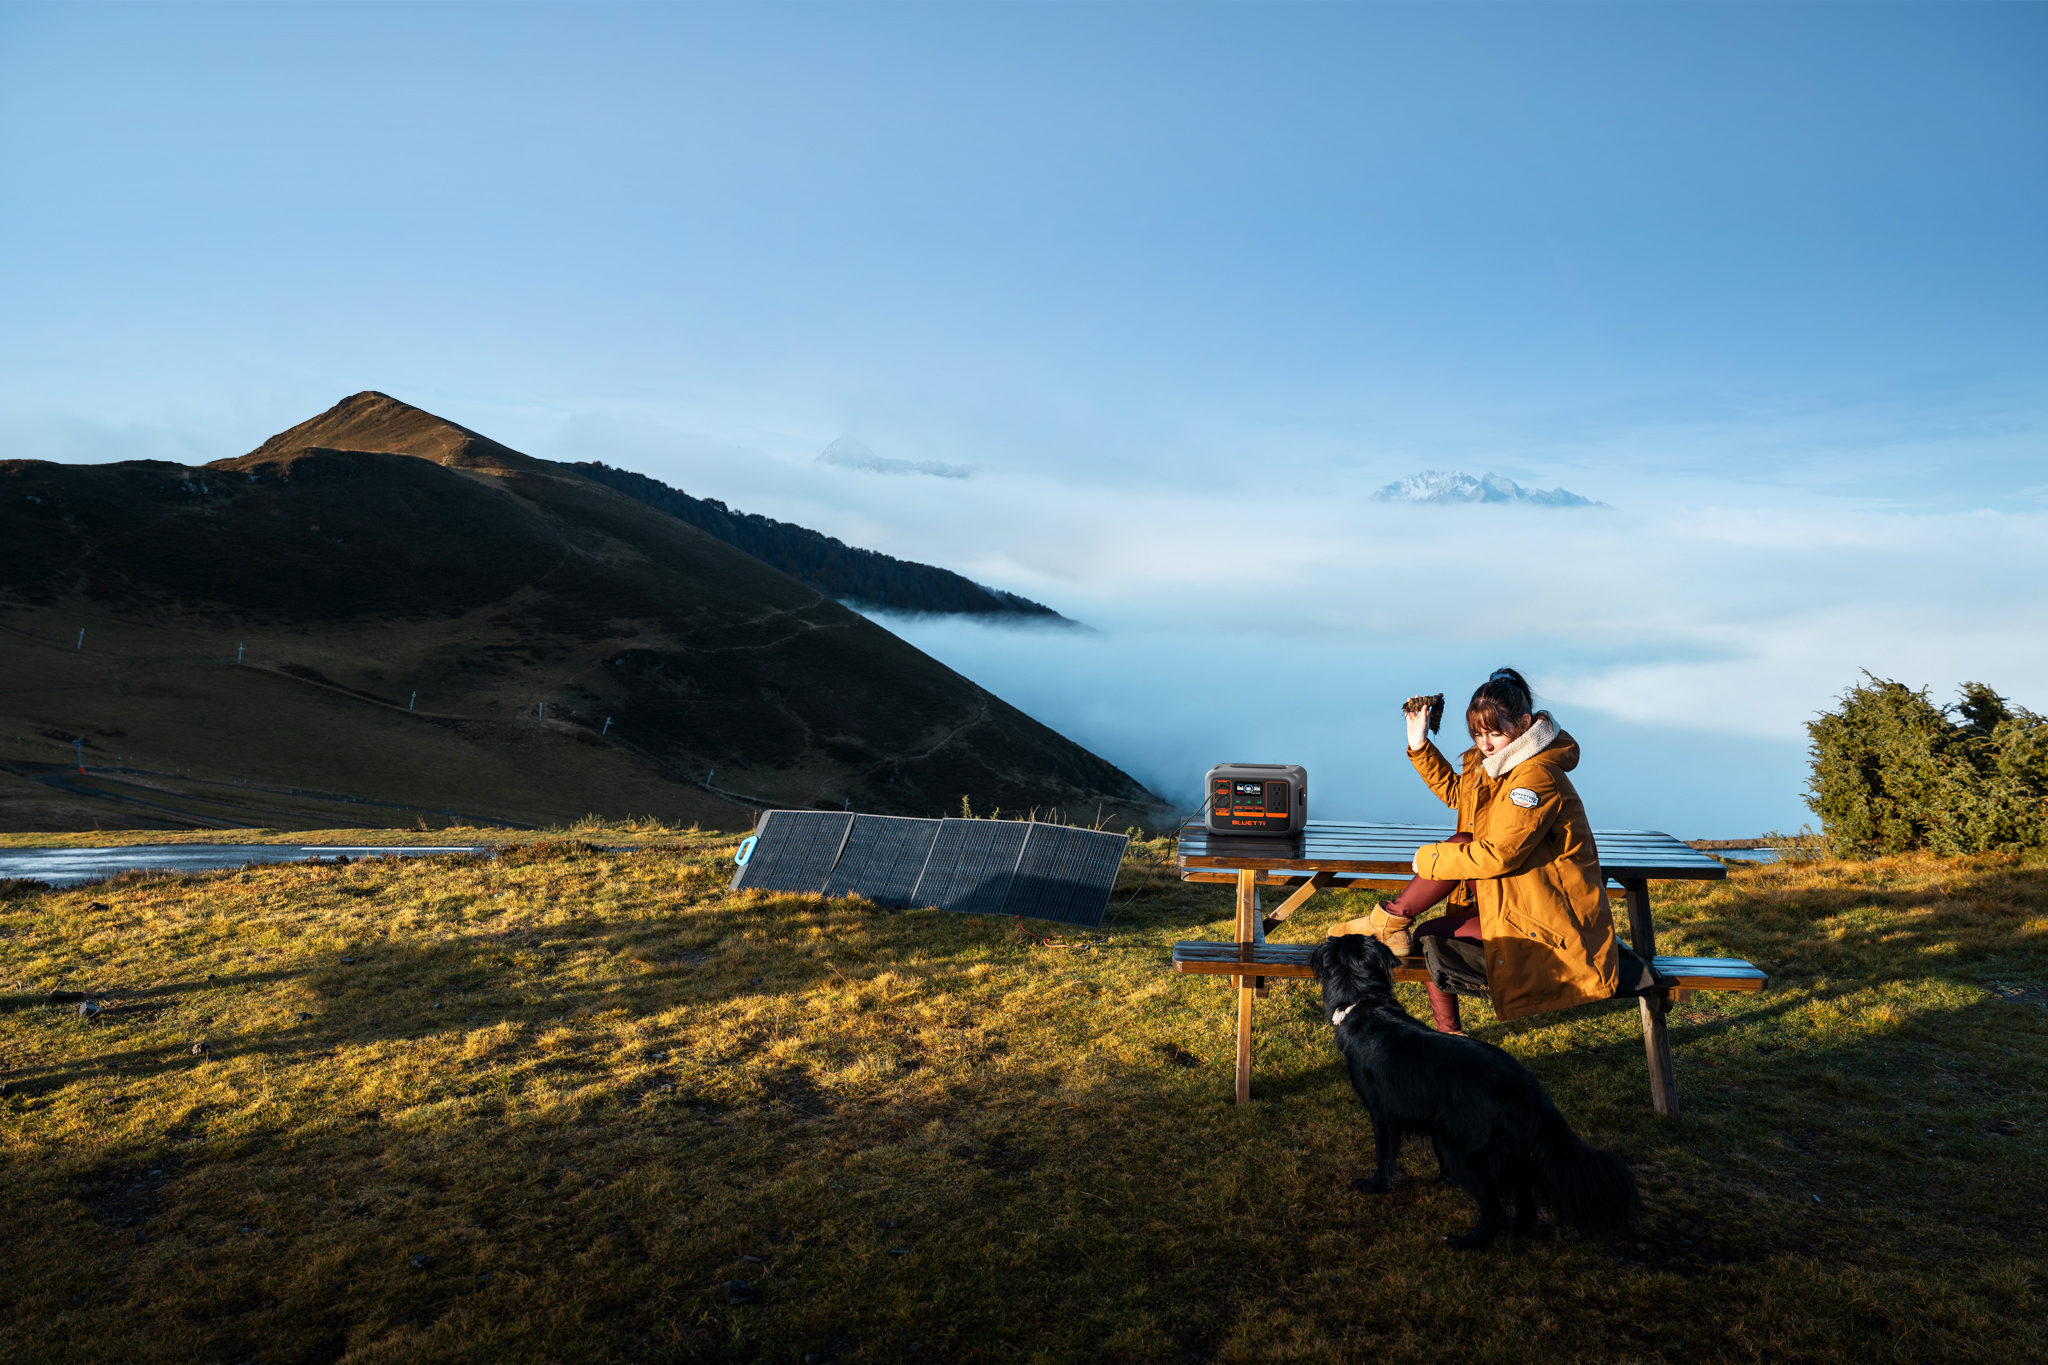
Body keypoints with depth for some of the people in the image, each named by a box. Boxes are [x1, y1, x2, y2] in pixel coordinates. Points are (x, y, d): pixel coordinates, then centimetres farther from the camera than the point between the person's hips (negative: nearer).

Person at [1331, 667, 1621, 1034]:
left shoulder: (1536, 776, -22)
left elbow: (1499, 855, -26)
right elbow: (1454, 792, 22)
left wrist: (1429, 859, -15)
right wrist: (1419, 745, 12)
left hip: (1547, 914, -9)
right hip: (1515, 890, 9)